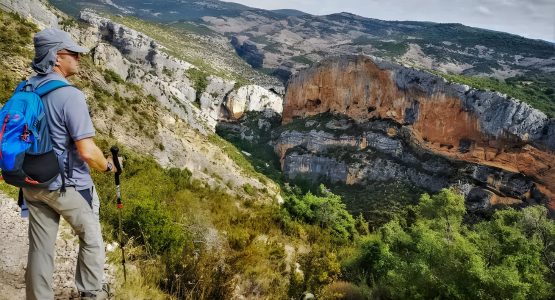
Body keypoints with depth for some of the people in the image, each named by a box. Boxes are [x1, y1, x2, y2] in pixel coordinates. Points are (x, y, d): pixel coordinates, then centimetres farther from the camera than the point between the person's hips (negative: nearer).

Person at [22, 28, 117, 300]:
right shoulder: (70, 95, -23)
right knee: (90, 238, 17)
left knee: (40, 247, 16)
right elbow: (87, 152, -25)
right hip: (68, 185, -6)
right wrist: (107, 165, -5)